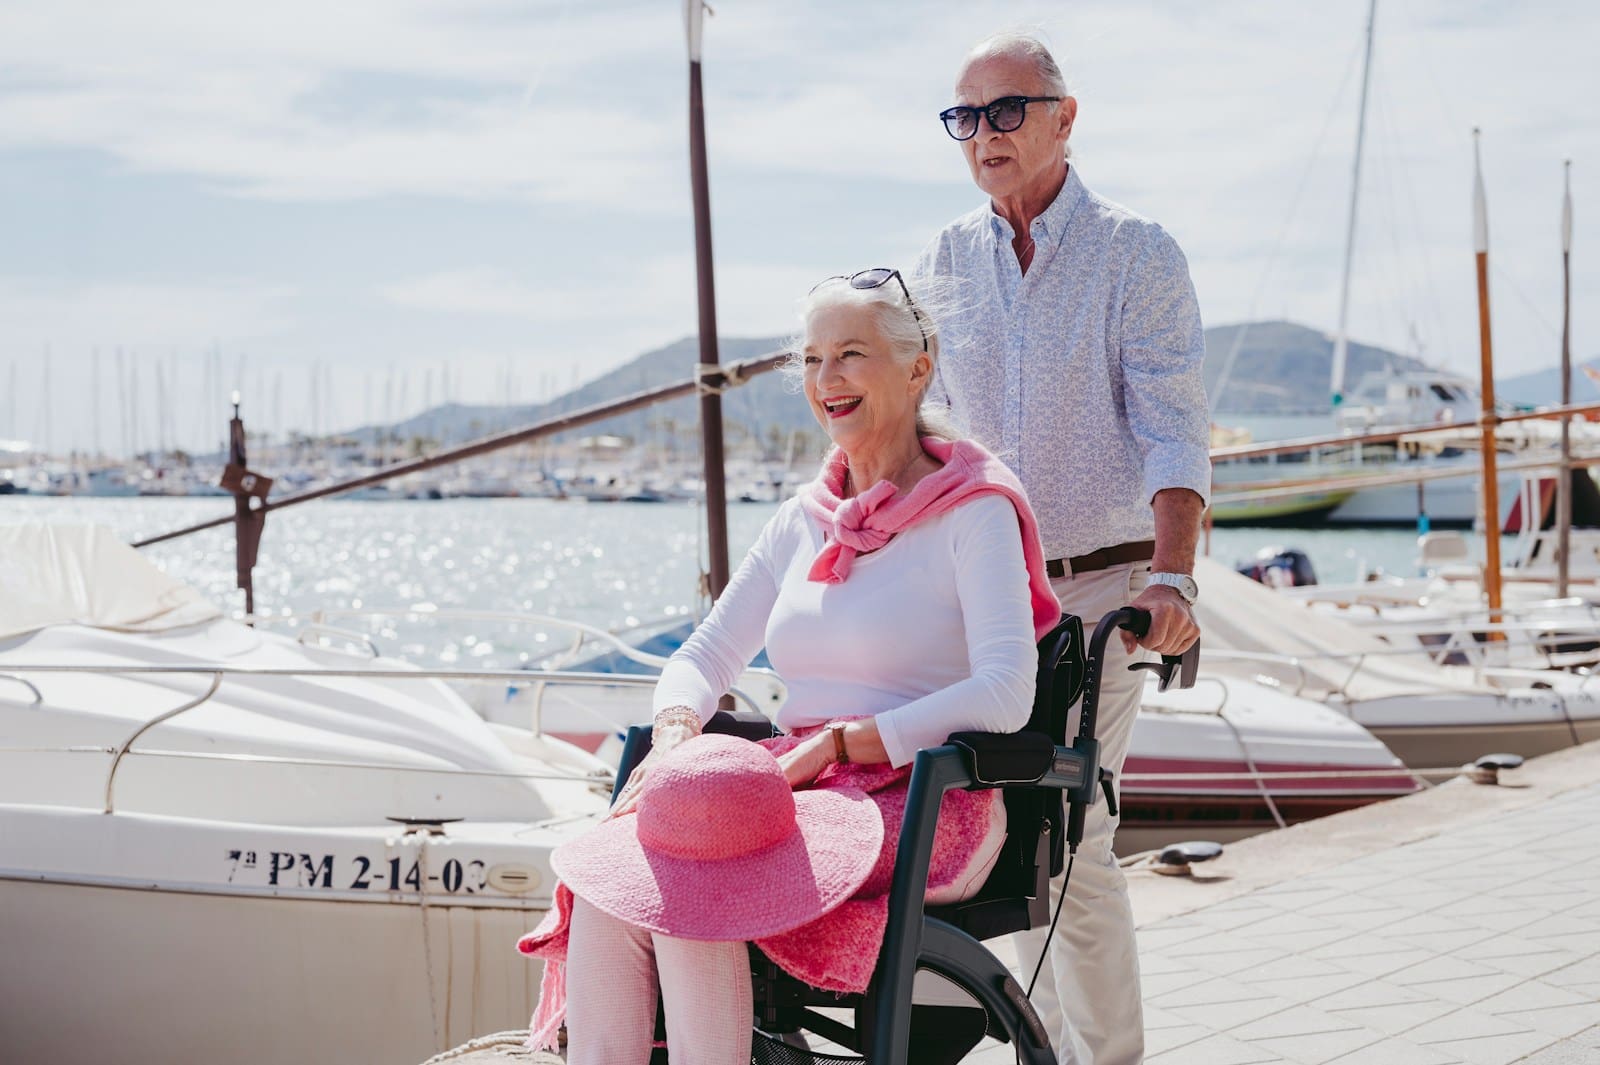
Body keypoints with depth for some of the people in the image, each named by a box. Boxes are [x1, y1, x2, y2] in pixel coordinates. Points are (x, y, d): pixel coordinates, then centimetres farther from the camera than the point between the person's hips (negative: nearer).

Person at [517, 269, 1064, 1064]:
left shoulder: (973, 512, -2)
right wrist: (674, 743, -5)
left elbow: (1005, 696, -14)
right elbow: (704, 656, 19)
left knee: (692, 883, -31)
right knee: (604, 873, -23)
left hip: (917, 804, -6)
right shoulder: (804, 521, 17)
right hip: (797, 786, 6)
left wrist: (837, 743, -20)